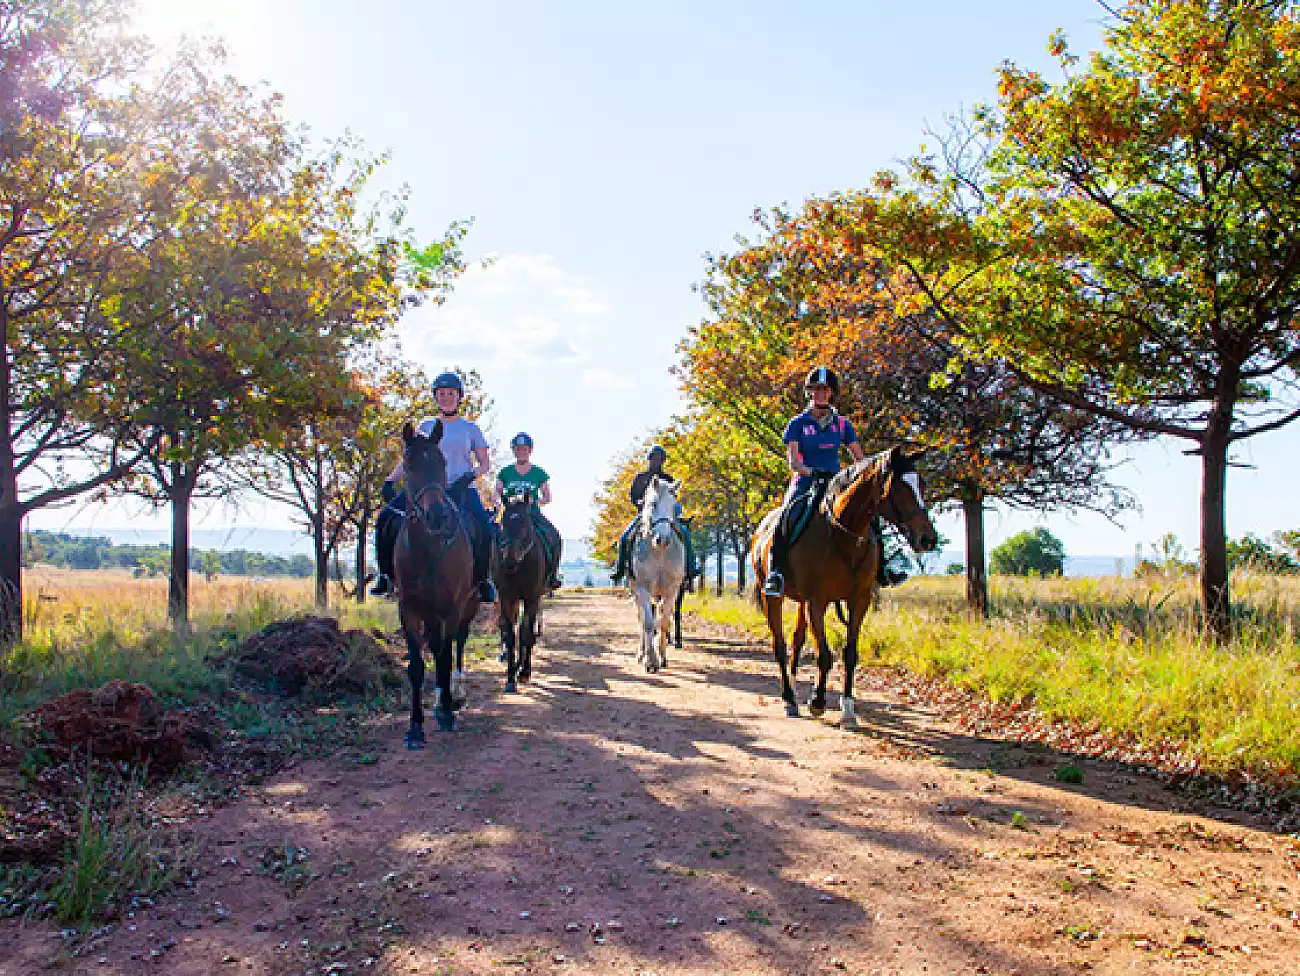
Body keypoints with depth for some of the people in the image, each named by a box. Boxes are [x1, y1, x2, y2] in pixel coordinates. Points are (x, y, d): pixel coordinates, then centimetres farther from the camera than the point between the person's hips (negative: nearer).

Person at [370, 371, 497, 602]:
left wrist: (470, 475, -12)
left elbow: (485, 463, 9)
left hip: (462, 489, -2)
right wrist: (390, 480, 1)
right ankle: (387, 574, -1)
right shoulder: (426, 426, 16)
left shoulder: (470, 428, 11)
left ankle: (482, 579, -13)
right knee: (386, 519, -14)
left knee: (484, 529, -29)